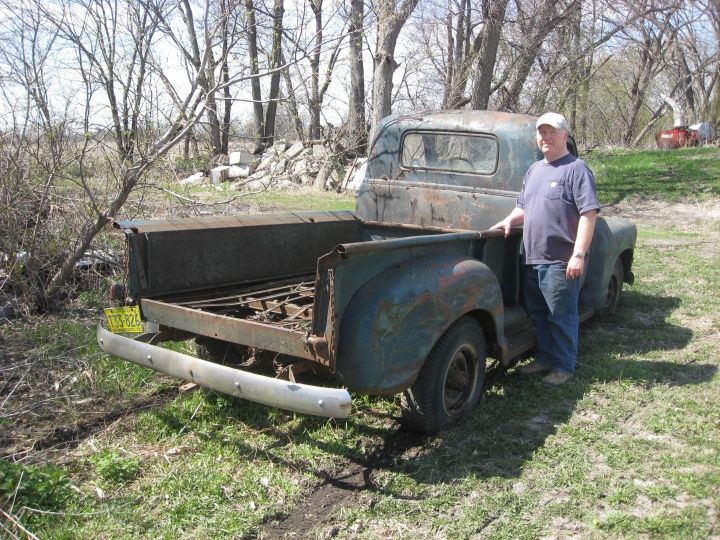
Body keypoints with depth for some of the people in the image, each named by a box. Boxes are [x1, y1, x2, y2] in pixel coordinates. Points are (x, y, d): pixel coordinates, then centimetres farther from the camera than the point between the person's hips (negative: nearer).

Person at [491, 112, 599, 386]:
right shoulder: (534, 170, 16)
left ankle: (564, 367, 16)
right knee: (537, 313, 17)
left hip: (561, 261, -8)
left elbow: (589, 213, -14)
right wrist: (510, 220, 3)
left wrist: (579, 254, -20)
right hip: (532, 258, 8)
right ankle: (544, 358, 32)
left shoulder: (576, 169, -8)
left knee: (562, 317, 3)